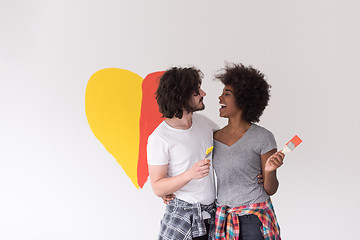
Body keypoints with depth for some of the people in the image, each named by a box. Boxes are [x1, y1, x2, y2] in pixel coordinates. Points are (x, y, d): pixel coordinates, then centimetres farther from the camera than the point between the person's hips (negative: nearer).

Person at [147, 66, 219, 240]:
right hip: (181, 214, -5)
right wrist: (189, 174, -27)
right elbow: (158, 188, -12)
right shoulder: (159, 138, -13)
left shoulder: (203, 122, 5)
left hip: (212, 212, 5)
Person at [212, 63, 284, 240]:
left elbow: (270, 190, -3)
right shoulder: (215, 137, 5)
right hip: (223, 217, 4)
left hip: (254, 218, -4)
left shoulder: (263, 137, -7)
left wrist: (269, 171, -22)